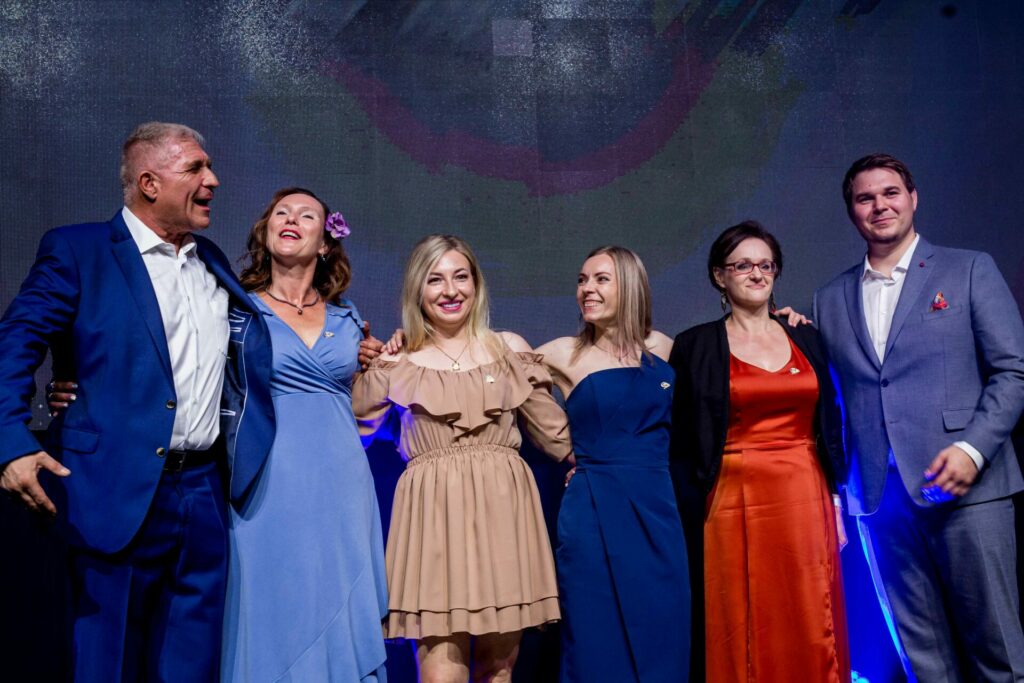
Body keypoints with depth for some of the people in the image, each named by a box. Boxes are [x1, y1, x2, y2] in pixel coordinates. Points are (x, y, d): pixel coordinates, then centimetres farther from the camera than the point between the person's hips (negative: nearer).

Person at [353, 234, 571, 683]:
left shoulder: (511, 349, 9)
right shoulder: (394, 364, 6)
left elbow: (555, 433, 15)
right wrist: (356, 365, 6)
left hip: (503, 511, 2)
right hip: (433, 515, -1)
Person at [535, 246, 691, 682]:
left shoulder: (662, 348, 7)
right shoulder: (563, 356, 0)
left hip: (657, 512, 3)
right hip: (594, 515, -3)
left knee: (660, 642, 8)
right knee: (599, 646, 5)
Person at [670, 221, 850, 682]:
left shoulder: (806, 340, 11)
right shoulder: (695, 346, 0)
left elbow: (830, 426, 13)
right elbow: (683, 445, -1)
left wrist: (835, 501, 7)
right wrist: (693, 521, -5)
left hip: (806, 502, 3)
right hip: (737, 505, -3)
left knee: (811, 634, 6)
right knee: (745, 633, 3)